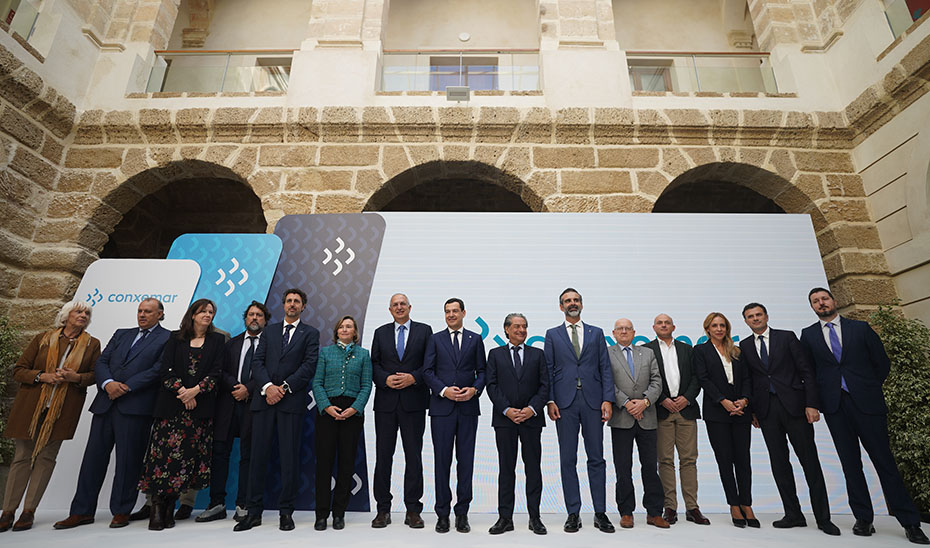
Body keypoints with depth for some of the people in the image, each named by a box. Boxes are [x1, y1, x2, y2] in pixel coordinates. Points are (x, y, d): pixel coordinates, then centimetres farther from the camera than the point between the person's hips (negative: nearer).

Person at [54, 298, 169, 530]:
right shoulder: (121, 334, 19)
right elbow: (101, 362, 12)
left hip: (135, 406, -6)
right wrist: (108, 383, -7)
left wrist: (127, 387, -14)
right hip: (105, 404, 6)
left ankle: (121, 511, 15)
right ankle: (82, 511, 22)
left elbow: (158, 370, -10)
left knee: (128, 460, 2)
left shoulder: (167, 339, -1)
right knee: (94, 457, 10)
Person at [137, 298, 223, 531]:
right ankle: (157, 508, 3)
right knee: (165, 451, -6)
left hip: (201, 405, 0)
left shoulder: (217, 340, 10)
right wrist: (182, 392, -11)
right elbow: (165, 369, 1)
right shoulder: (176, 338, 10)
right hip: (172, 404, 0)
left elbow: (216, 372, 1)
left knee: (188, 455, -1)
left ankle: (170, 507, 11)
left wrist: (195, 390, -13)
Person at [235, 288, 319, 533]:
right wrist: (267, 387, -10)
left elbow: (309, 365, -4)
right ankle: (254, 512, 17)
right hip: (264, 399, 3)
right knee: (258, 455, 6)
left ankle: (286, 512, 14)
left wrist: (284, 387, -12)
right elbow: (257, 361, 6)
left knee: (290, 457, 2)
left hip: (292, 401, -3)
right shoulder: (269, 330, 16)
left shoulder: (310, 333, 6)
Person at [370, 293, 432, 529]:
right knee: (383, 455, 7)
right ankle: (383, 509, 20)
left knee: (413, 455, 5)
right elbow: (374, 364, 7)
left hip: (413, 402, -2)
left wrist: (413, 377, -14)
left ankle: (413, 510, 16)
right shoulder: (381, 332, 11)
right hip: (386, 402, 2)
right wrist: (386, 379, -11)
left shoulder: (424, 330, 4)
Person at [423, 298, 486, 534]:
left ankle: (462, 513, 20)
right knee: (442, 461, 5)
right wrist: (443, 390, -12)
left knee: (466, 461, 6)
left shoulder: (475, 339, 9)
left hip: (468, 408, 1)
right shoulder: (435, 339, 7)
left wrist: (474, 389, -10)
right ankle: (442, 514, 18)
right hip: (442, 408, -1)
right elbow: (427, 371, 1)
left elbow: (482, 371, 8)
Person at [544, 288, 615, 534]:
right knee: (568, 460, 5)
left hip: (592, 401, 1)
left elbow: (605, 368, 6)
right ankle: (573, 514, 16)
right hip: (565, 403, -1)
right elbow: (548, 370, 4)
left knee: (596, 458, 6)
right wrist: (550, 400, -5)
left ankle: (600, 513, 18)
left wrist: (607, 399, -4)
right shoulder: (552, 334, 8)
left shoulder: (596, 333, 11)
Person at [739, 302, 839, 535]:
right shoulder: (744, 346, 9)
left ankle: (823, 518, 12)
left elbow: (806, 371, -1)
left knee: (810, 460, 2)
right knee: (779, 462, 6)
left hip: (793, 405, -2)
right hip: (766, 409, 2)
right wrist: (752, 410, 4)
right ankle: (793, 514, 16)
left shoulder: (787, 337, 3)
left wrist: (811, 404, -9)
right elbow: (748, 380, 9)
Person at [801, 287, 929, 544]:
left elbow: (882, 362, 10)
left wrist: (869, 388, 8)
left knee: (884, 460, 2)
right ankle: (863, 519, 13)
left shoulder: (861, 328, 7)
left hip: (866, 402, -1)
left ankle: (909, 522, 12)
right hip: (835, 407, 1)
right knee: (850, 463, 6)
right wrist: (817, 400, 2)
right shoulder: (808, 335, 7)